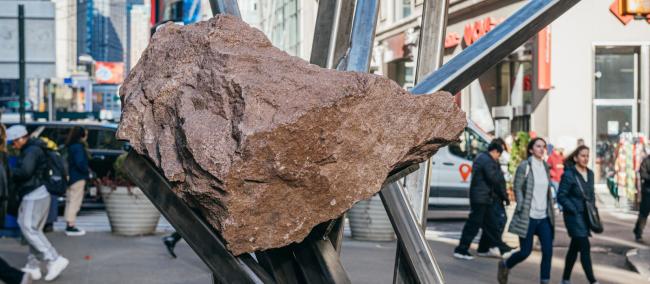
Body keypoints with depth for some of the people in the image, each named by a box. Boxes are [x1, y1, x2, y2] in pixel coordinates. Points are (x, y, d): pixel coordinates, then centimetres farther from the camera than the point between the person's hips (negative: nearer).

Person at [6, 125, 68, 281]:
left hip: (34, 197, -10)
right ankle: (33, 267, 16)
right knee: (34, 230, 12)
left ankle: (55, 260, -15)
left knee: (28, 228, -11)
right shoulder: (30, 150, 19)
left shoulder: (32, 151, -14)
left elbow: (25, 171, -27)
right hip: (36, 195, 10)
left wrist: (13, 173, -9)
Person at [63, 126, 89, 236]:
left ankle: (69, 225, 23)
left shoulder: (71, 146, 10)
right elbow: (80, 163, -24)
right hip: (78, 178, -10)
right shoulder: (78, 147, -18)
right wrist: (87, 170, -11)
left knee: (70, 202, 15)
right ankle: (71, 226, -4)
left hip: (72, 177, 10)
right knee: (75, 202, -5)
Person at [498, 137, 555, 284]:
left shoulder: (545, 166, 11)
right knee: (525, 251, 1)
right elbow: (517, 188, -7)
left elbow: (547, 190, 16)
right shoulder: (524, 166, -6)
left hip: (544, 217, 5)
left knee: (548, 251, -5)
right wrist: (522, 209, -12)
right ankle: (505, 265, 29)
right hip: (528, 216, -5)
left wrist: (550, 211, 11)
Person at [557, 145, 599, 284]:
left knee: (574, 247, 14)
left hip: (586, 216, 7)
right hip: (574, 215, -7)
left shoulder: (590, 173, 9)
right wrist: (574, 210, -17)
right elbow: (561, 196, -12)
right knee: (585, 247, -10)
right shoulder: (568, 174, -13)